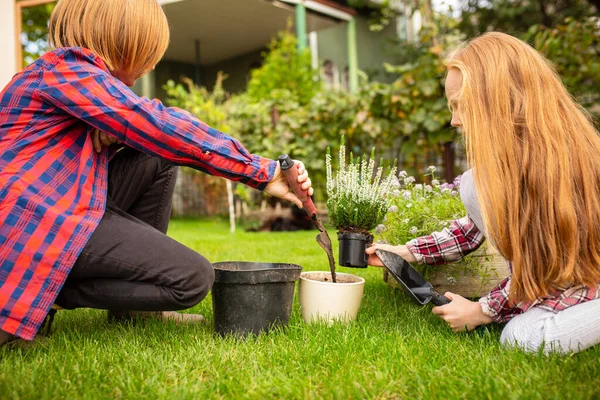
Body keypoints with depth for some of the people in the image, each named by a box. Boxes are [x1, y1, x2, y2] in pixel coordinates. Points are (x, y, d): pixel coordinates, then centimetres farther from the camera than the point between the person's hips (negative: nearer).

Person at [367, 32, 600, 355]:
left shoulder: (557, 154, -29)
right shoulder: (506, 151, -6)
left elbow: (548, 261, -24)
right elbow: (475, 229, 3)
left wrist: (483, 311, -16)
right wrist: (405, 253, -1)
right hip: (547, 276, 7)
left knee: (523, 336, -30)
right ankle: (534, 301, -3)